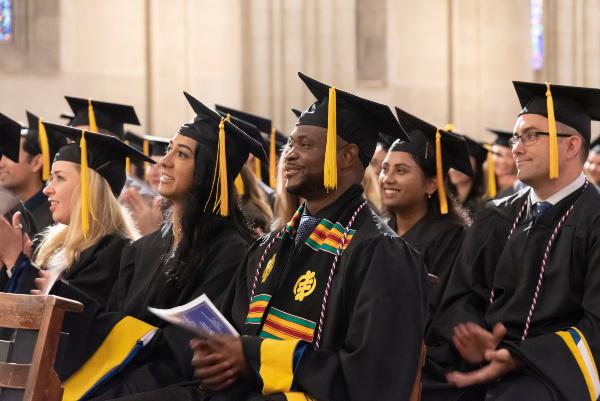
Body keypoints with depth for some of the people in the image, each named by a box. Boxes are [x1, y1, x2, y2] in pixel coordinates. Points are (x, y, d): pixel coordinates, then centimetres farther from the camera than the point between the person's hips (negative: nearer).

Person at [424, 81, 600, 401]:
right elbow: (461, 298, 13)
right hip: (482, 365, 6)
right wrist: (471, 338, -11)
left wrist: (519, 359, -21)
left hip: (556, 372, -6)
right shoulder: (496, 220, 15)